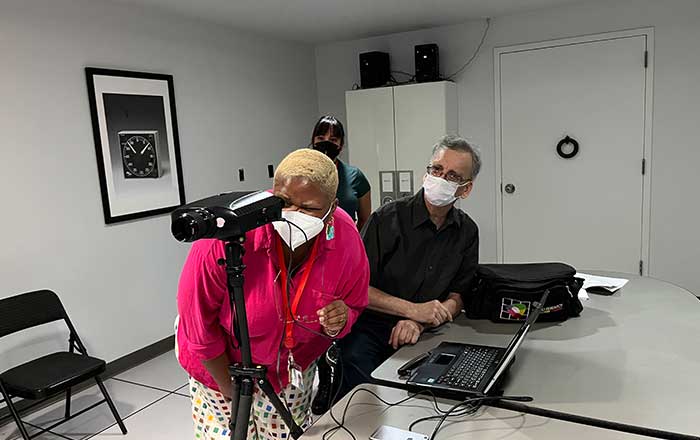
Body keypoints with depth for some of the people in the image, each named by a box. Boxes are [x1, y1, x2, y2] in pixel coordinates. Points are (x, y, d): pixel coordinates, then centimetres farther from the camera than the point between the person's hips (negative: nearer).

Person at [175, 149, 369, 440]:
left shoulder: (346, 239, -23)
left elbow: (353, 305, -4)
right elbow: (199, 323, -21)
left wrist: (338, 323, -28)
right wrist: (231, 389, -11)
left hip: (294, 364, 3)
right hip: (221, 362, -3)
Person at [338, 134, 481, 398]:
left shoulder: (467, 232, 9)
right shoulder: (388, 218, -8)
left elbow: (459, 295, 5)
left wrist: (419, 323, -15)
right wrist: (413, 310, -18)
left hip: (422, 336, 4)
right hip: (369, 329, -4)